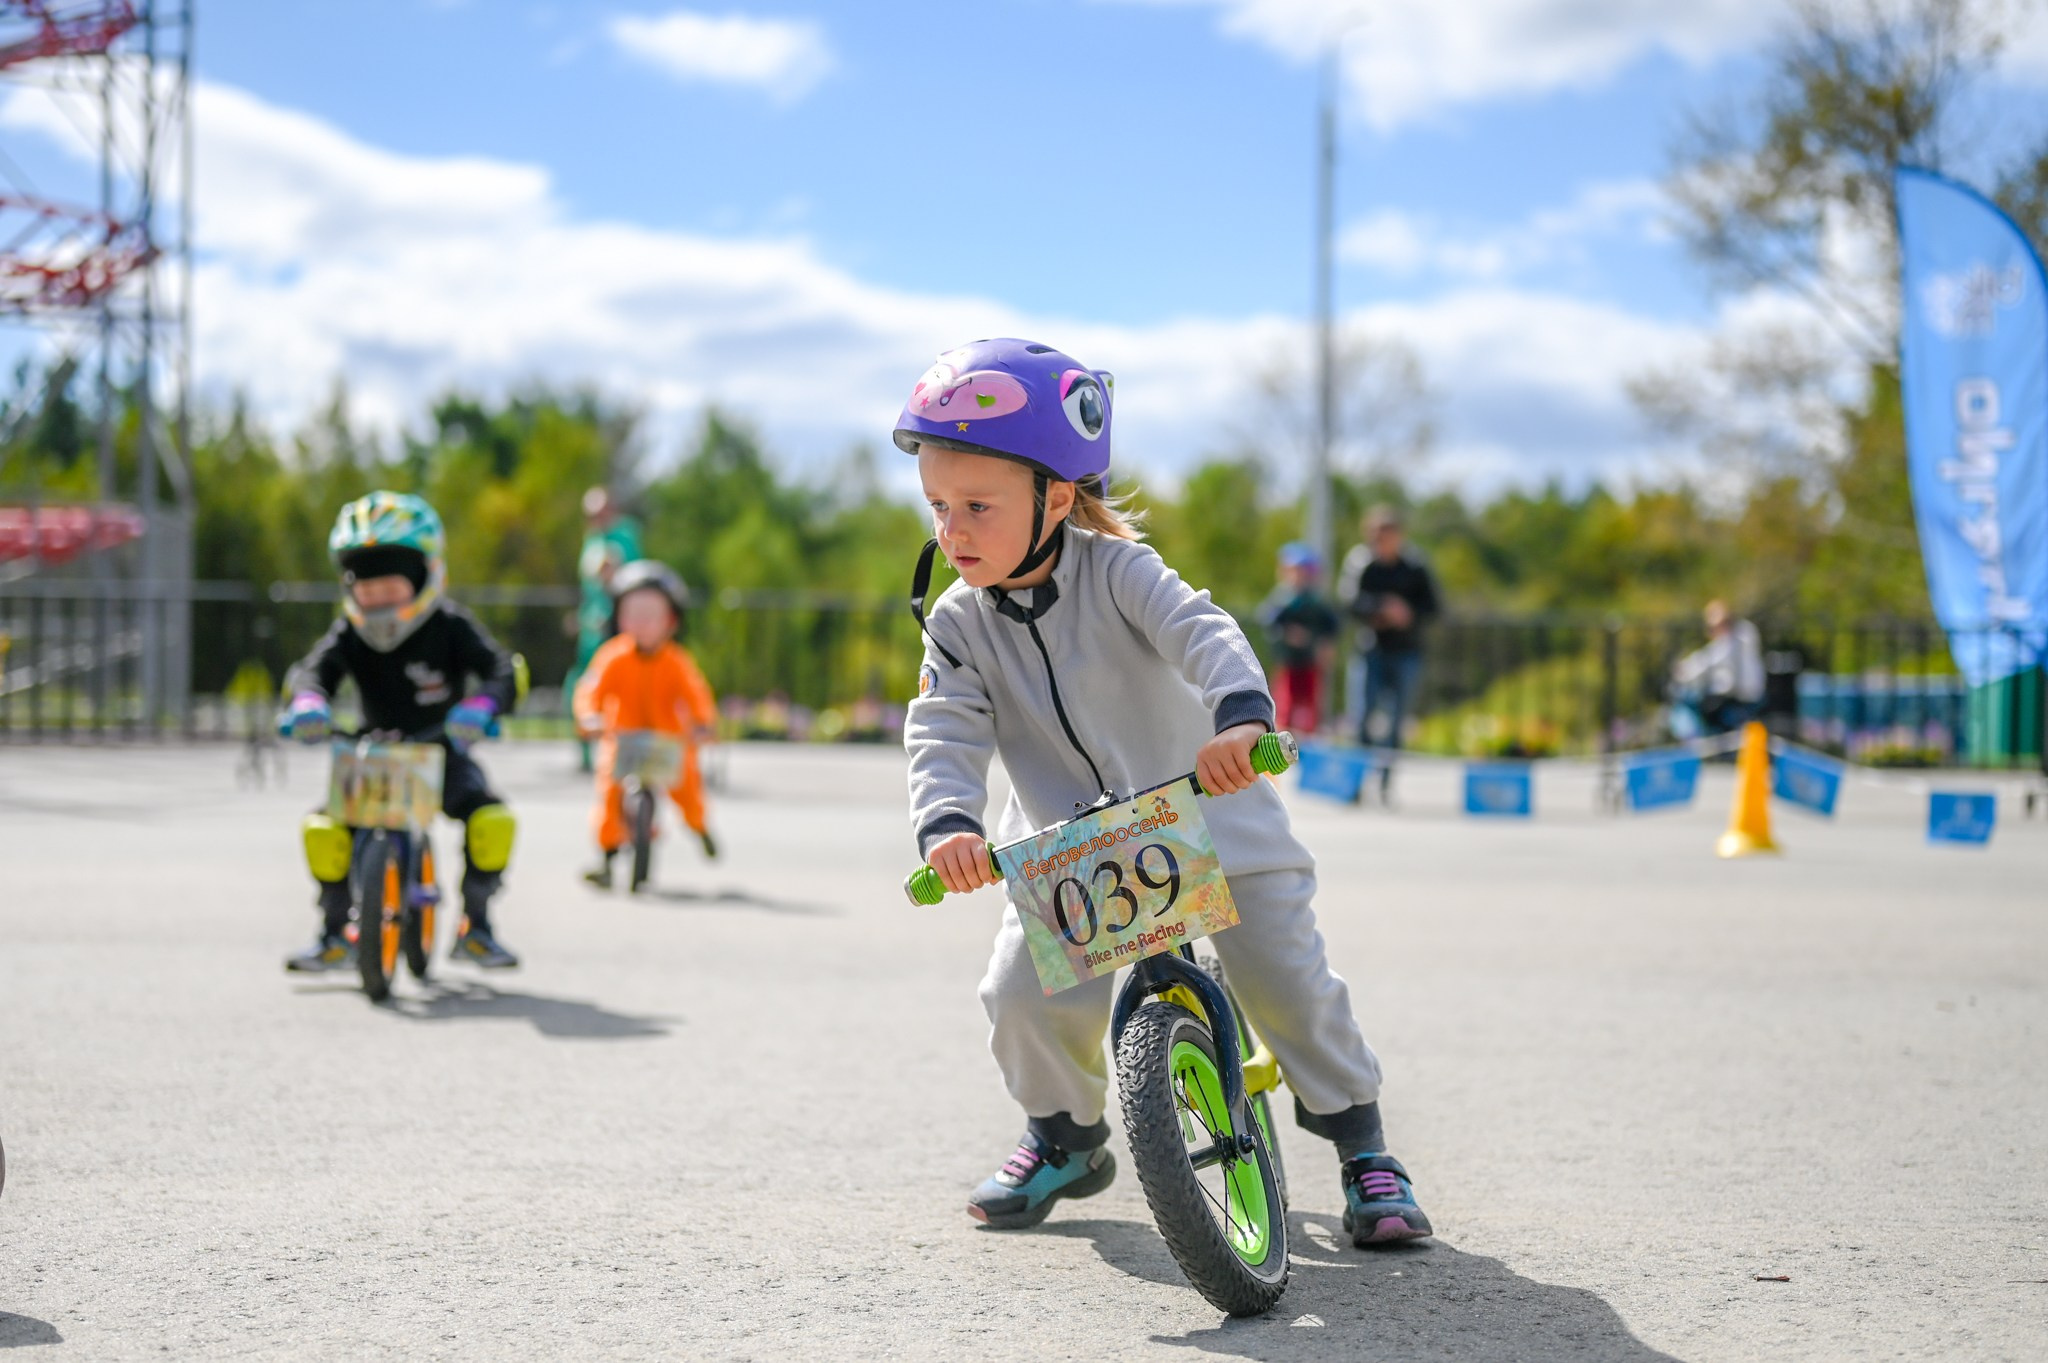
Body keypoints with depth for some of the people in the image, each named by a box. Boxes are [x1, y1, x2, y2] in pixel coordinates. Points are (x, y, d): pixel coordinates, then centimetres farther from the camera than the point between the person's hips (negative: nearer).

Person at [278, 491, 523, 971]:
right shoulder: (350, 633, -5)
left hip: (442, 751, -2)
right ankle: (334, 935, 1)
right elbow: (315, 670, -19)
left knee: (490, 818, -27)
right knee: (323, 826, -21)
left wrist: (480, 706, -46)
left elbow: (502, 670, -23)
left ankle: (475, 927, -4)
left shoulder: (449, 626, -13)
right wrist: (308, 702, -43)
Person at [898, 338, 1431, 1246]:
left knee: (1286, 981, -11)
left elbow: (1202, 631, -32)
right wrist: (946, 825, -41)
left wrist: (1242, 715, -54)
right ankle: (1065, 1136, 16)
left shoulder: (1116, 572, -16)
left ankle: (1362, 1145, 11)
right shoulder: (958, 625, -7)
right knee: (1026, 998, -13)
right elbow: (944, 735, -18)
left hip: (1209, 820, -3)